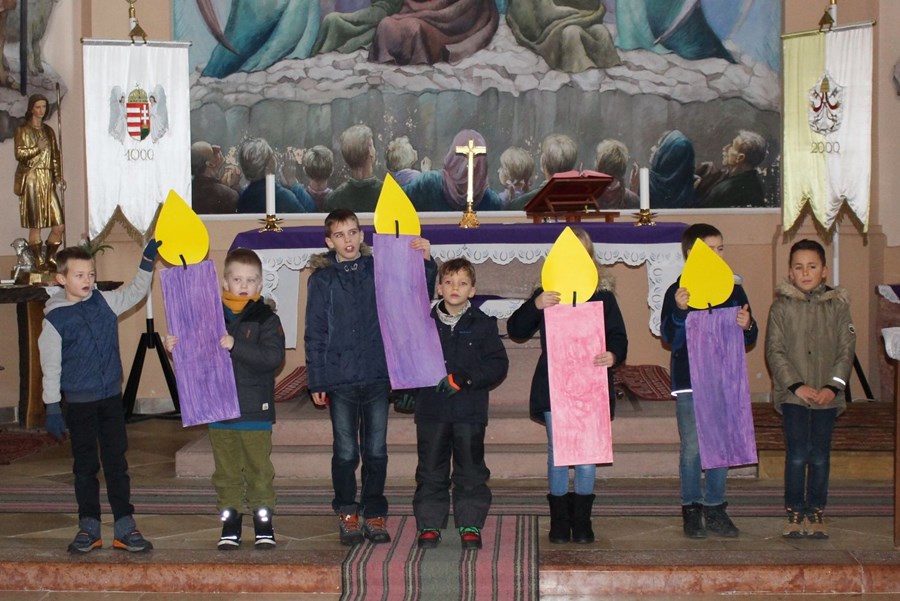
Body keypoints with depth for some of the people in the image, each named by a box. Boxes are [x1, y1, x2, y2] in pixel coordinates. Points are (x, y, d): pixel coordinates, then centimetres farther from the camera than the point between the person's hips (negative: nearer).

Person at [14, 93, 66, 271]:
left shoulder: (48, 131, 17)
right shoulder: (23, 130, 3)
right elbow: (19, 154, -3)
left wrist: (58, 176, 5)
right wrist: (37, 148, -15)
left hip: (47, 181, 5)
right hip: (31, 180, -5)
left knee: (59, 225, -3)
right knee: (35, 225, -5)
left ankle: (50, 258, 13)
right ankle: (39, 261, 2)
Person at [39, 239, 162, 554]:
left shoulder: (105, 302, 1)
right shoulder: (55, 318, -9)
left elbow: (136, 292, 15)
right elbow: (50, 366, -6)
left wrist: (147, 261, 3)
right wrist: (52, 407, -7)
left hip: (111, 397, 3)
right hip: (78, 402, -3)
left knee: (117, 463, 6)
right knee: (85, 466, 7)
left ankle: (125, 528, 11)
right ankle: (88, 528, 17)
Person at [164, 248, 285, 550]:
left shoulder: (266, 319, -4)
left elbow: (273, 357, -18)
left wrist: (235, 346, -24)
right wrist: (175, 346, -5)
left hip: (255, 410, -3)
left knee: (259, 468, 4)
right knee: (226, 470, 9)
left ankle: (263, 519, 14)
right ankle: (230, 521, 17)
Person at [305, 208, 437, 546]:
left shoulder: (379, 269, 5)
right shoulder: (322, 279, 2)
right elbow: (315, 334, 3)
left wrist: (426, 261, -8)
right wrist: (316, 381, -1)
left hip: (378, 375, 1)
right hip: (340, 377, -1)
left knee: (376, 450, 7)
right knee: (346, 452, 3)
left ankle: (374, 516, 18)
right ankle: (347, 515, 16)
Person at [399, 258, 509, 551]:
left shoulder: (482, 324, 1)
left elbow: (498, 364, -4)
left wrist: (463, 377, -14)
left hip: (470, 410, -1)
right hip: (431, 409, 1)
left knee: (470, 470, 5)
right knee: (431, 471, 6)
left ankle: (470, 525, 16)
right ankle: (429, 525, 15)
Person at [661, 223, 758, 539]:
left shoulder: (733, 291, 9)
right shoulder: (678, 293, -2)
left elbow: (749, 339, 13)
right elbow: (669, 337, -9)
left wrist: (747, 326, -9)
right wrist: (680, 310, -24)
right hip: (689, 382, -3)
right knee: (692, 448, 0)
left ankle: (715, 509, 17)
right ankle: (691, 510, 10)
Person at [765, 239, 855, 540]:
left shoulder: (838, 306, 4)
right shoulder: (781, 307, 1)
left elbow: (846, 350, 3)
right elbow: (774, 351, -3)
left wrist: (833, 386, -9)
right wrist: (796, 385, -12)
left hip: (827, 395, 1)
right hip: (793, 394, -1)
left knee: (820, 456, 5)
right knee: (797, 454, -4)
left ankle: (816, 512, 16)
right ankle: (795, 513, 6)